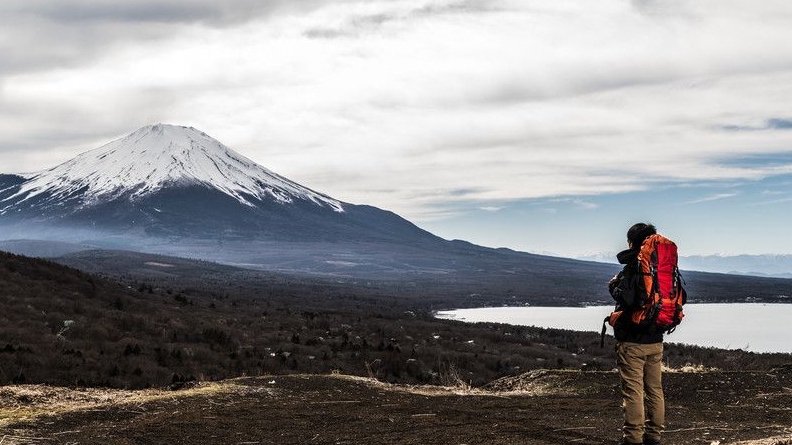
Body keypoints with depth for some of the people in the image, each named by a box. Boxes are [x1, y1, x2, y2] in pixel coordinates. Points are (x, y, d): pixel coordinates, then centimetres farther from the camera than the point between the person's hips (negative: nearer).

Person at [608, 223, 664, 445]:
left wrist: (614, 285, -6)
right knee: (654, 389, 12)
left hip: (632, 340, -7)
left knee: (633, 391, -4)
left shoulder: (633, 266, -14)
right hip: (655, 340, 7)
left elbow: (626, 298, -24)